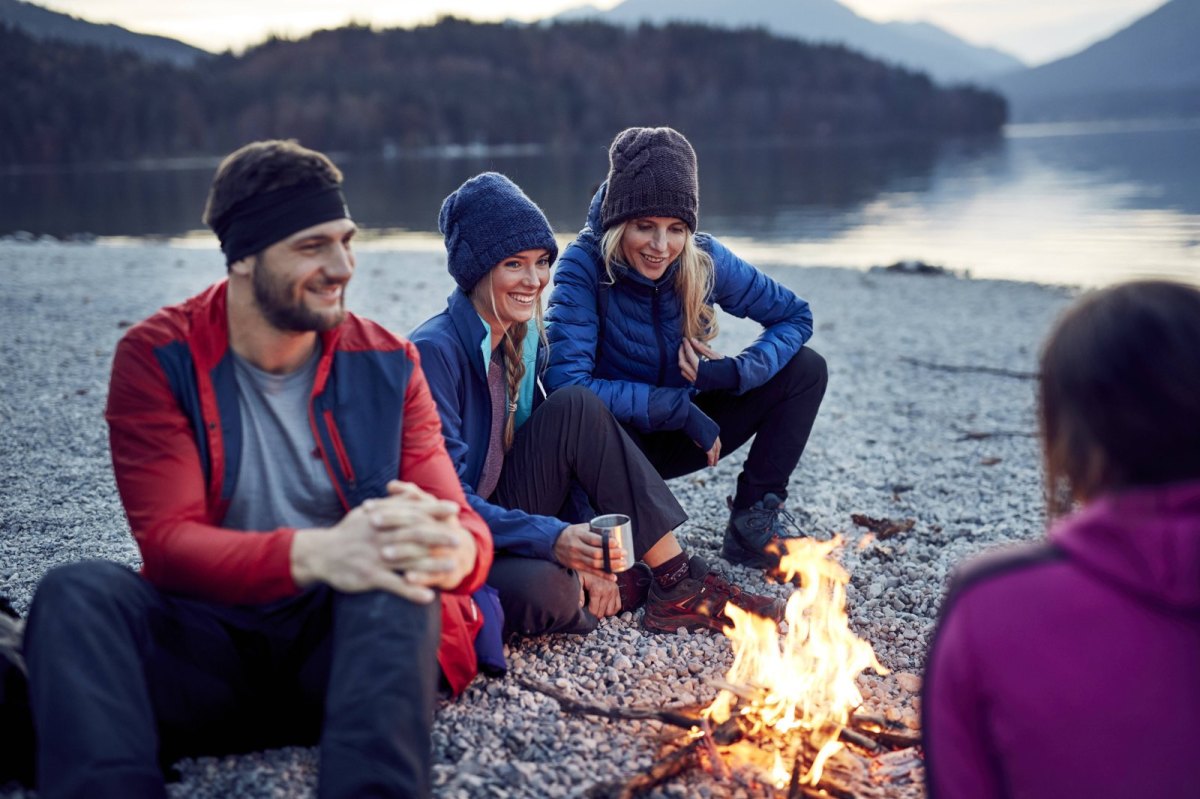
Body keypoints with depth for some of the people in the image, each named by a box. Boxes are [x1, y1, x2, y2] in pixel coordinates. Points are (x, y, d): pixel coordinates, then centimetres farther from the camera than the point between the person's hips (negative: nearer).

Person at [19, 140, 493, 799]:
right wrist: (315, 554, -36)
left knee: (395, 572, -33)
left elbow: (467, 528, -4)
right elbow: (166, 541, -14)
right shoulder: (157, 358, -2)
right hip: (210, 641, 0)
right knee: (79, 592, -28)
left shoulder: (386, 365, 3)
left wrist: (450, 550, -33)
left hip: (354, 640, 1)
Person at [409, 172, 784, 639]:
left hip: (504, 515, 7)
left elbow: (555, 457, 6)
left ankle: (678, 587, -11)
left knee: (576, 408, -14)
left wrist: (581, 549, -7)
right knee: (543, 591, -39)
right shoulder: (435, 351, -21)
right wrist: (554, 539, -34)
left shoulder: (524, 338, 4)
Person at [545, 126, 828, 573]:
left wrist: (735, 372, -21)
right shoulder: (584, 265, -22)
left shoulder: (705, 260, -11)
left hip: (678, 434, 5)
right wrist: (680, 406, -29)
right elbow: (567, 383, -32)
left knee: (805, 369, -8)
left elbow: (796, 316, -2)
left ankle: (755, 518, -2)